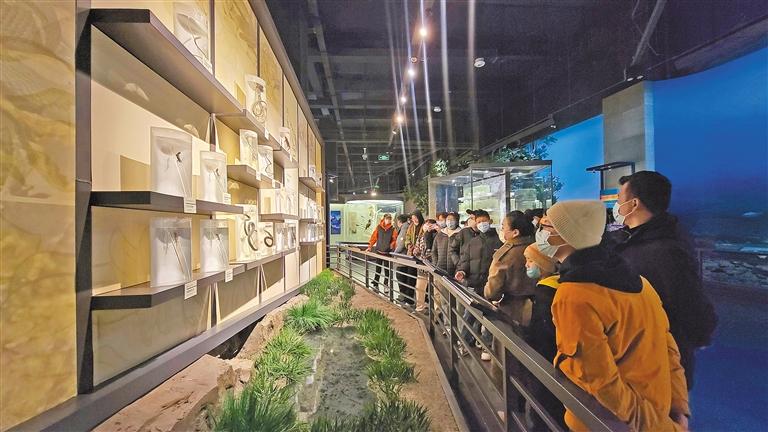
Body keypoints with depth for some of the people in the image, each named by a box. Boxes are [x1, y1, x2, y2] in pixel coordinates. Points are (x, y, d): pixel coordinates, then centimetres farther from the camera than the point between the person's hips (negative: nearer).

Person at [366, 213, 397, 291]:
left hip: (388, 252, -1)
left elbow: (394, 240, -2)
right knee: (377, 269, 7)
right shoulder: (379, 227, 3)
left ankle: (386, 284, 18)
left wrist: (392, 247, -15)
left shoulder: (393, 229, 0)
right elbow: (374, 237, 5)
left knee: (387, 269, 7)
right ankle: (375, 284, 17)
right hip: (378, 250, 1)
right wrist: (370, 247, 3)